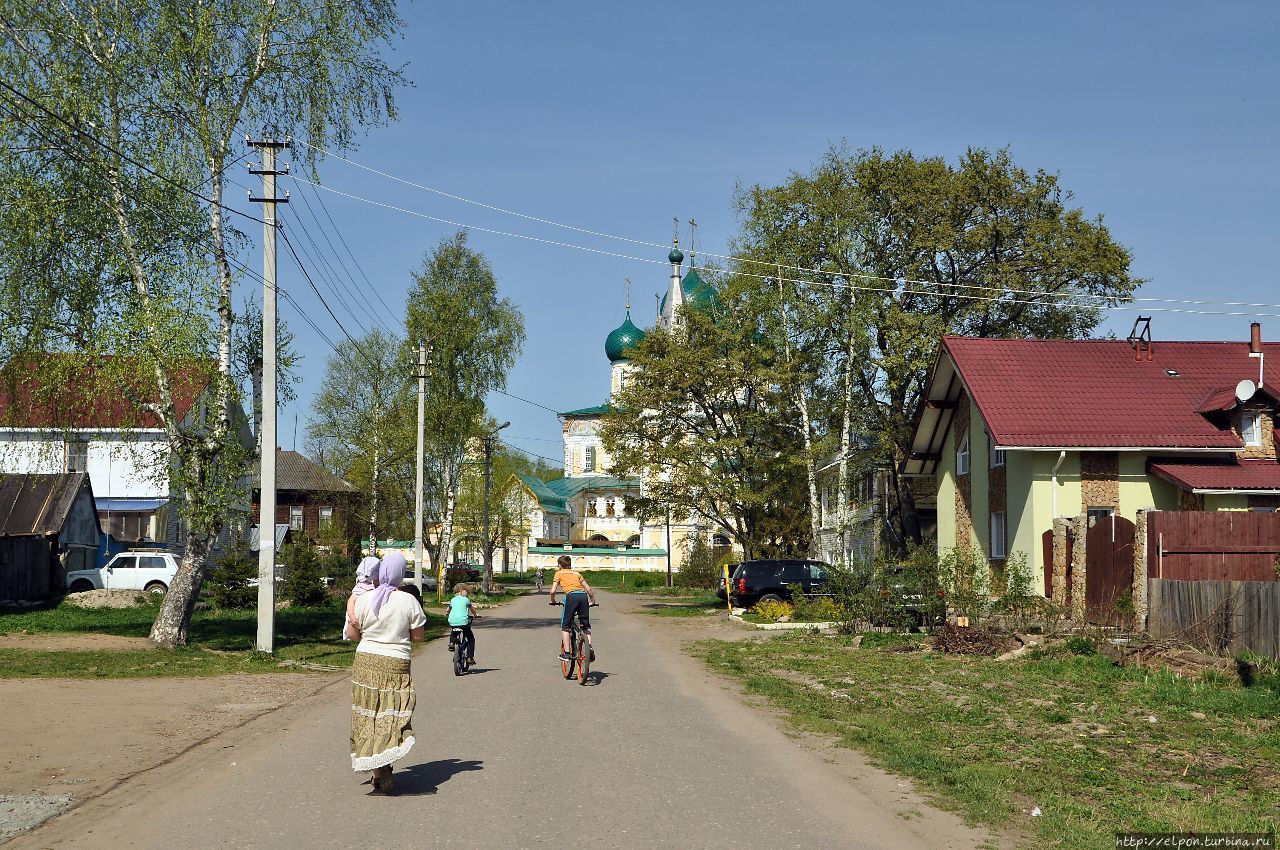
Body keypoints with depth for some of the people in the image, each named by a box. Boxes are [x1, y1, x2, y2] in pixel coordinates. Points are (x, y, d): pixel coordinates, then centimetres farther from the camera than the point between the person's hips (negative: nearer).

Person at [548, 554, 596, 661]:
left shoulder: (559, 573, 19)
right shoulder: (577, 573, 30)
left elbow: (553, 591, 9)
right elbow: (589, 589, 24)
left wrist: (553, 601, 27)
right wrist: (592, 601, 39)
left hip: (571, 596, -4)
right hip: (583, 596, 4)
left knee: (565, 626, 9)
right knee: (586, 625, 18)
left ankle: (566, 653, 3)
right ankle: (590, 646, 1)